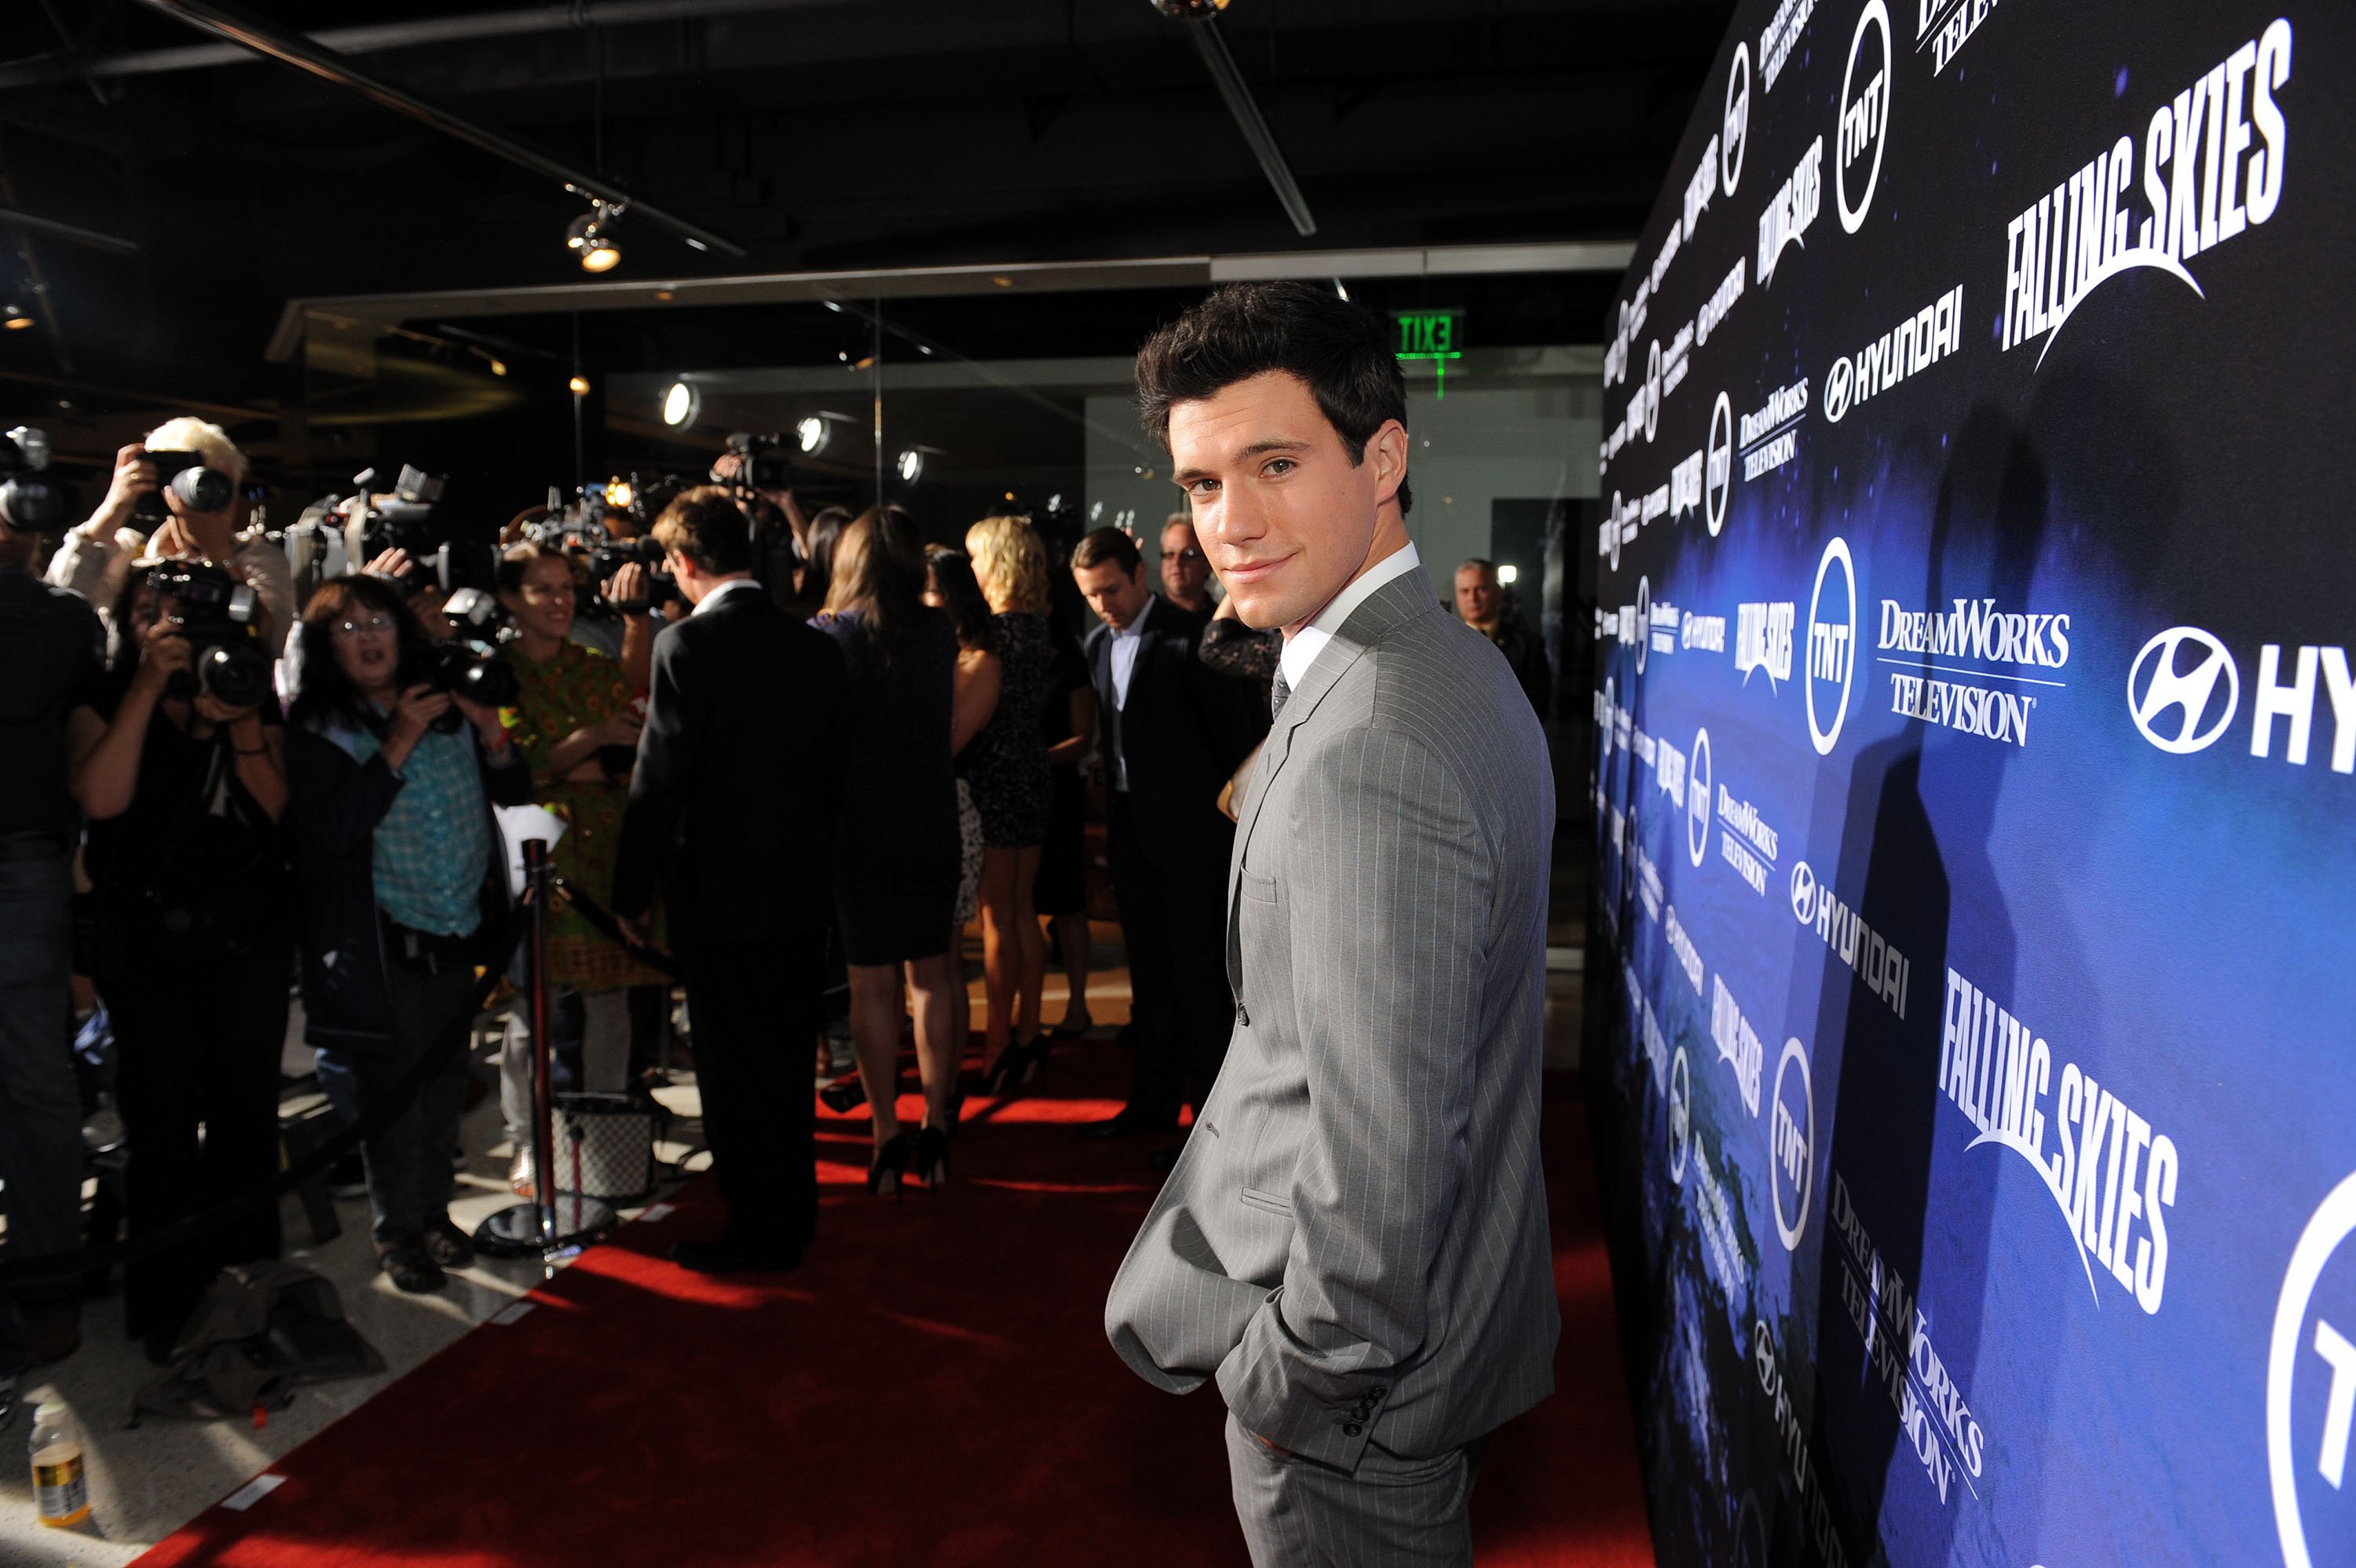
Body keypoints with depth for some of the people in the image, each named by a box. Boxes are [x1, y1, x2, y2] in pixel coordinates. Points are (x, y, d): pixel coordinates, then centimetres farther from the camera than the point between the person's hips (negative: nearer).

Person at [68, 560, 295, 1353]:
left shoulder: (251, 694, 9)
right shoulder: (103, 701, 3)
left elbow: (278, 808, -1)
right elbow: (102, 798, -16)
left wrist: (243, 727, -16)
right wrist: (149, 686, -15)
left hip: (249, 930, 2)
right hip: (149, 936, -2)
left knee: (247, 1107, 9)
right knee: (162, 1120, -1)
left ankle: (243, 1272, 27)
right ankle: (171, 1301, 14)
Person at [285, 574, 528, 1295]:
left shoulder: (448, 708, 6)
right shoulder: (317, 729, -6)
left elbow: (515, 790, 7)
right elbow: (333, 827, -19)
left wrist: (491, 733, -11)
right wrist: (397, 743, -23)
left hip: (461, 940, 4)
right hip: (383, 950, -4)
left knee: (445, 1088, 17)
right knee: (393, 1097, 6)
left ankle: (434, 1210, 35)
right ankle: (398, 1230, 24)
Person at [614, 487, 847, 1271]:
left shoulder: (686, 645, -15)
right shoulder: (813, 645, 2)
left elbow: (659, 784, -15)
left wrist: (632, 894, -6)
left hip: (720, 897, -6)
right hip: (800, 891, 6)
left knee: (735, 1069, 7)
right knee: (787, 1062, 18)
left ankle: (757, 1231, 19)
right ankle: (793, 1214, 32)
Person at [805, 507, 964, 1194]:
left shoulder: (827, 635, -10)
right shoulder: (939, 631, -3)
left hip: (859, 833, -2)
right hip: (932, 827, 2)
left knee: (872, 985, 7)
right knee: (932, 977, 12)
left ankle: (887, 1136, 14)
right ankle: (936, 1127, 19)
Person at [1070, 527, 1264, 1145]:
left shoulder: (1189, 637, -12)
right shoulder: (1099, 644, 11)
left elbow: (1234, 729, -11)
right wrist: (1111, 825, 12)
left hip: (1189, 829, -7)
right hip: (1131, 830, 7)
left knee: (1196, 972, -2)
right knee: (1149, 974, 15)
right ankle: (1154, 1100, 26)